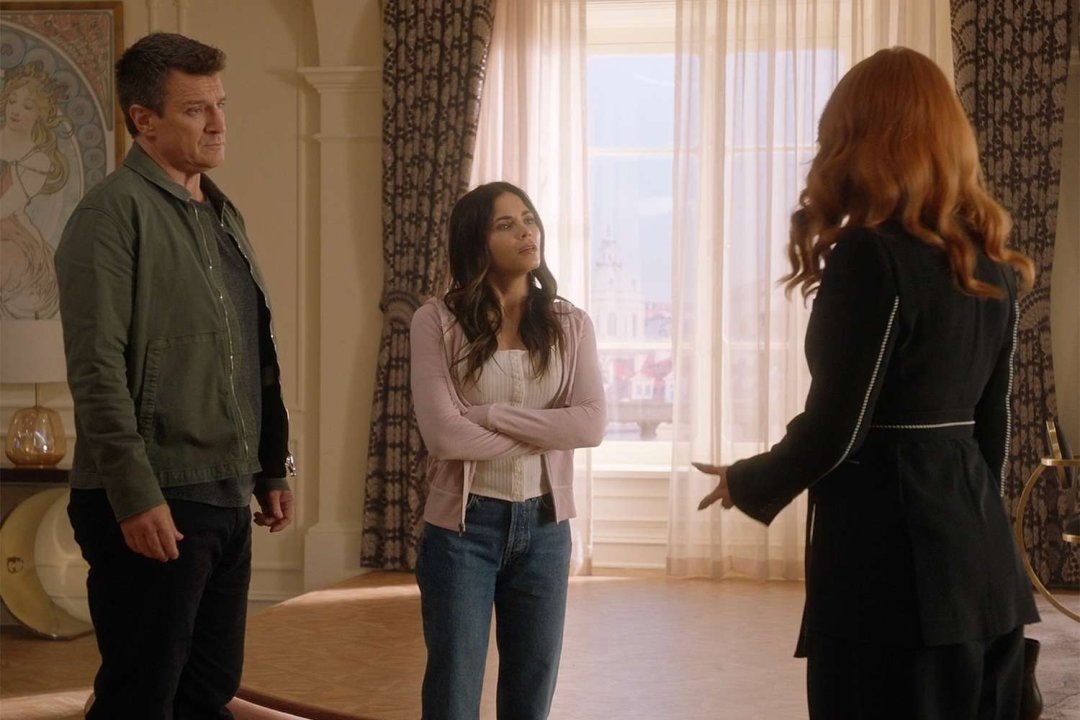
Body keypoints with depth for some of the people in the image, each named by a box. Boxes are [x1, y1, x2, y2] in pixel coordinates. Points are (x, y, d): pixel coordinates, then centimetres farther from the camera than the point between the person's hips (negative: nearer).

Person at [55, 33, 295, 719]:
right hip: (152, 505, -8)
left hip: (228, 501, 8)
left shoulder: (224, 216, 16)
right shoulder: (114, 212, -10)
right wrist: (136, 495, -21)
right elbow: (97, 370, -17)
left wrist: (273, 469, 18)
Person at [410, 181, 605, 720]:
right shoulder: (436, 322, -6)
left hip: (543, 525, 3)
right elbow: (443, 434, -16)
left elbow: (591, 424, -9)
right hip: (462, 524, -3)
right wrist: (542, 434, -9)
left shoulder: (570, 325, 3)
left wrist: (491, 416, -16)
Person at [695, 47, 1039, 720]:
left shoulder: (871, 256, -15)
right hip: (979, 550, 8)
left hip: (890, 553, -8)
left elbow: (833, 432, -14)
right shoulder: (991, 262, 9)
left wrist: (746, 484, 3)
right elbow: (993, 422, 15)